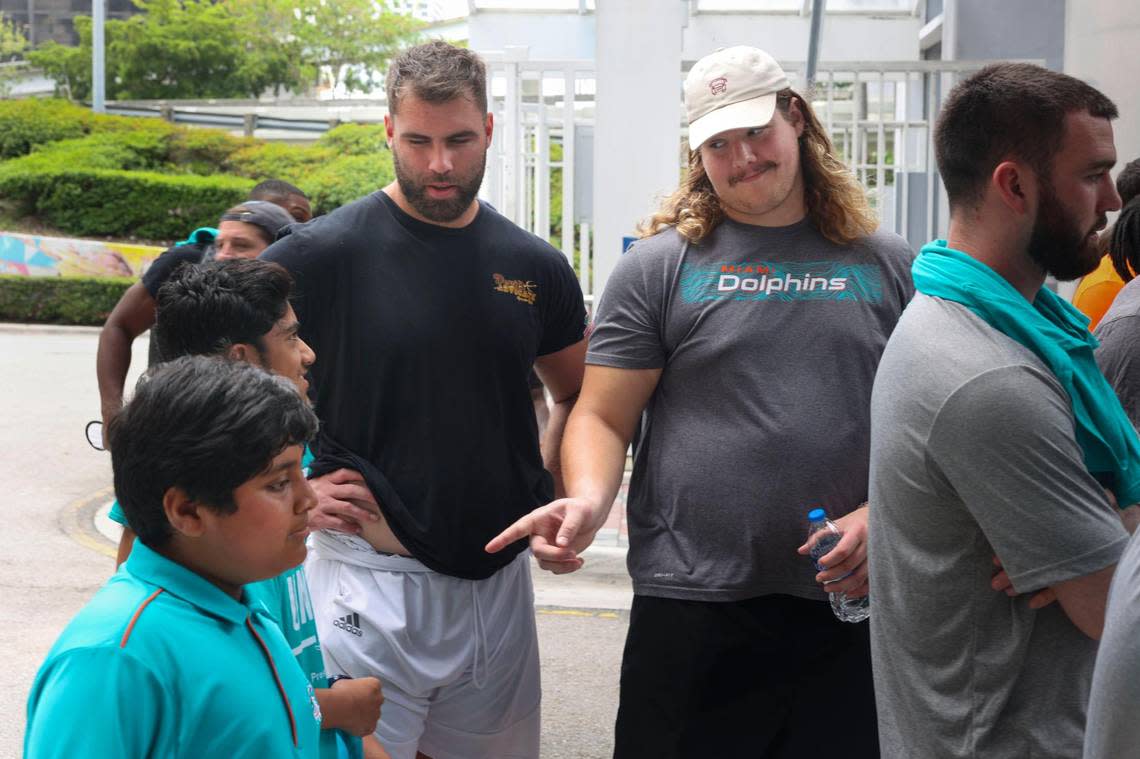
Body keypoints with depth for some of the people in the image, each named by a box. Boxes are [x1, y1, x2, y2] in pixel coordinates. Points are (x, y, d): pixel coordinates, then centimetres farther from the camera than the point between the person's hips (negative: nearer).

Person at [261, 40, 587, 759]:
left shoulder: (535, 266, 5)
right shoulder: (322, 253, -9)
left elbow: (579, 394, 20)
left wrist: (549, 490, 5)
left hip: (500, 583, 5)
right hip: (372, 583, -5)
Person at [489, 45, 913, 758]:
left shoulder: (889, 265, 8)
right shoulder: (659, 266, 3)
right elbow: (603, 417, 1)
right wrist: (588, 501, -19)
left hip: (852, 603, 2)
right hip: (694, 609, -2)